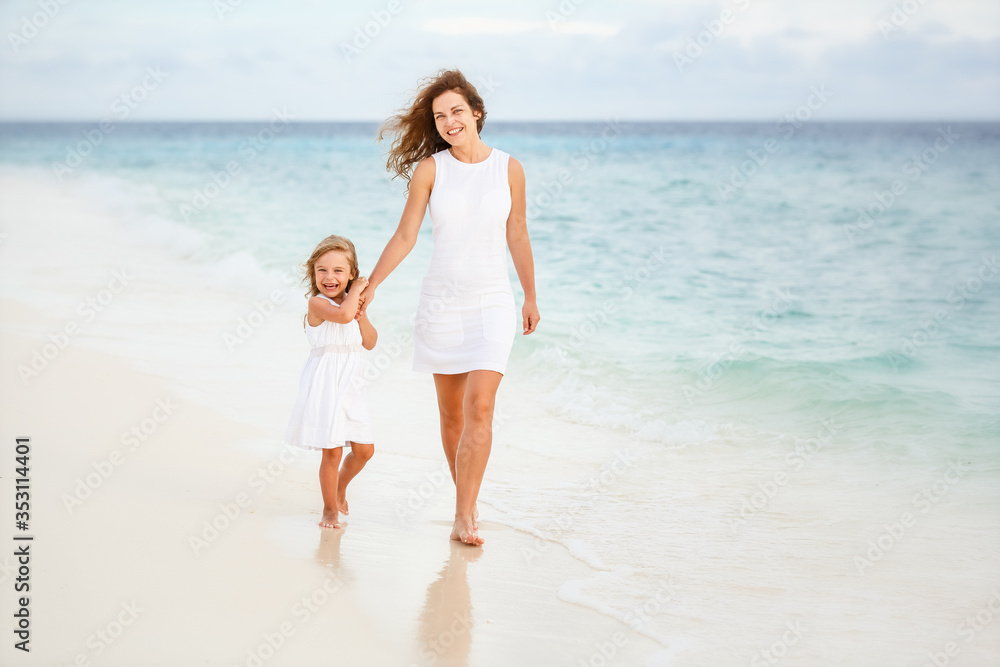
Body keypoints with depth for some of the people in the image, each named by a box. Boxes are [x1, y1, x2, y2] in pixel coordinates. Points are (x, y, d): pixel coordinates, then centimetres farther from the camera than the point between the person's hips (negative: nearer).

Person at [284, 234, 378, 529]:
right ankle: (330, 509, 14)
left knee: (364, 449, 10)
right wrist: (355, 292, -17)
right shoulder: (316, 303, -12)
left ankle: (340, 486, 38)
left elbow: (370, 343, 9)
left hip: (351, 386, 7)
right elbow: (342, 314, -32)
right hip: (325, 386, -7)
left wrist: (361, 316, -6)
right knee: (332, 450, -4)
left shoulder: (353, 303, 10)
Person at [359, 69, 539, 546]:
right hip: (441, 303, 1)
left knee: (480, 408, -14)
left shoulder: (509, 169, 0)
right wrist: (370, 286, -1)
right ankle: (465, 502, 25)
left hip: (491, 303, -1)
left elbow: (517, 237, 8)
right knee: (451, 414, 8)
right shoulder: (429, 168, -2)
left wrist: (530, 297, 13)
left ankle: (464, 516, -12)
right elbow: (405, 236, 2)